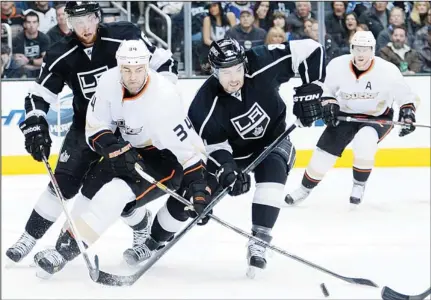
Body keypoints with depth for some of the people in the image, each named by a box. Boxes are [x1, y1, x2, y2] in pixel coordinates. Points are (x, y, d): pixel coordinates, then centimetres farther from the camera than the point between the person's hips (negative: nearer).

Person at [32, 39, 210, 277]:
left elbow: (188, 145, -27)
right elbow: (95, 128, -7)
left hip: (166, 158, -7)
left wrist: (198, 186, -31)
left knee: (116, 192, -24)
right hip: (131, 149, 7)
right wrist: (116, 149, -25)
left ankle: (67, 248, -22)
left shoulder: (163, 97, -32)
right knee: (90, 188, 8)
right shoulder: (109, 82, -16)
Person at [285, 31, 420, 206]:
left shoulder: (387, 71, -24)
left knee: (364, 143, -32)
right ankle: (305, 188, 21)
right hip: (346, 115, 3)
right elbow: (327, 90, 1)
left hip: (378, 117, -3)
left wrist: (407, 113, -24)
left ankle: (359, 185, -7)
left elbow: (406, 95, -10)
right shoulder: (337, 66, -18)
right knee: (325, 151, -3)